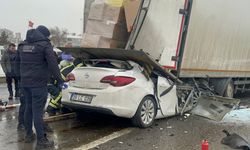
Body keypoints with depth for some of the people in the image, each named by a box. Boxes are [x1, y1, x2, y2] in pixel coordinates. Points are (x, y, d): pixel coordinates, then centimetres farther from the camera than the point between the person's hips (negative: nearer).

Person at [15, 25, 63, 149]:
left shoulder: (22, 45, 13)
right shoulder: (44, 44, -8)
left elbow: (18, 63, 21)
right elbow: (53, 64, -13)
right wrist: (59, 80, -6)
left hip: (24, 82, 7)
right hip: (38, 83, -7)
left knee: (28, 108, 17)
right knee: (37, 111, -4)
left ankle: (28, 135, 27)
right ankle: (41, 140, 2)